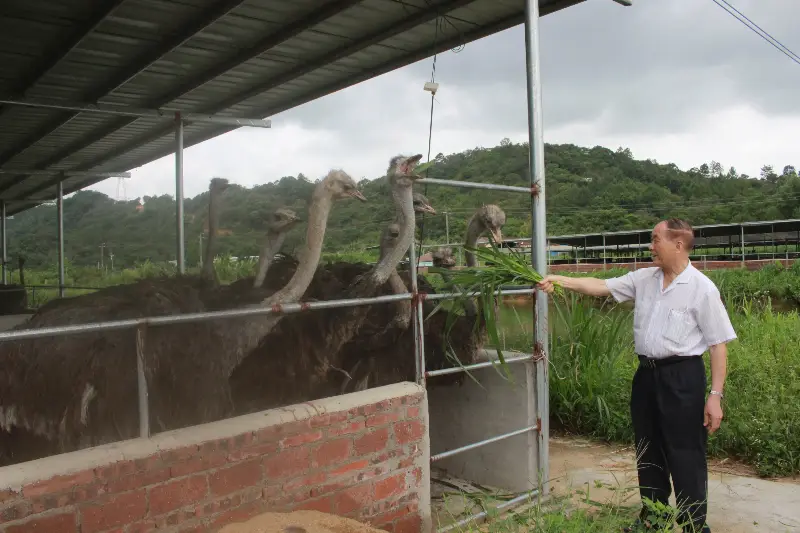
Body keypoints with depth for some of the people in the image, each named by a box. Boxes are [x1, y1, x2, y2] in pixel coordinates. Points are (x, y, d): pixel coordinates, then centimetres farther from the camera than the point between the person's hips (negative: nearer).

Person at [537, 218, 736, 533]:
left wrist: (715, 395, -14)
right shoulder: (643, 279, 5)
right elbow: (600, 286, 4)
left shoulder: (702, 288, -11)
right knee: (648, 451, 17)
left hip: (683, 377, -6)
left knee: (686, 456, 2)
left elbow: (718, 344, -10)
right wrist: (559, 280, -9)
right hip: (646, 373, 6)